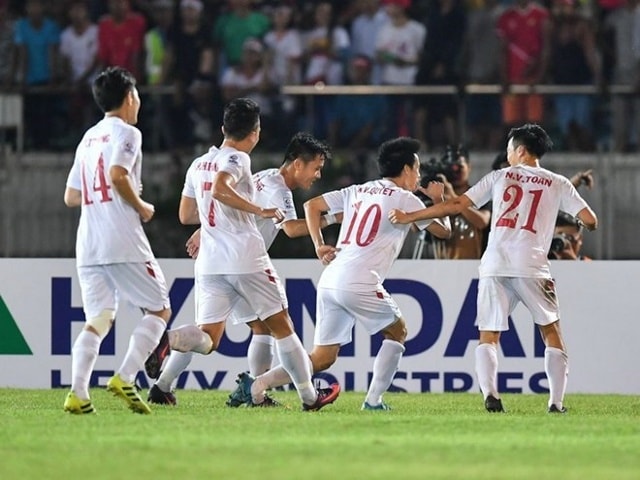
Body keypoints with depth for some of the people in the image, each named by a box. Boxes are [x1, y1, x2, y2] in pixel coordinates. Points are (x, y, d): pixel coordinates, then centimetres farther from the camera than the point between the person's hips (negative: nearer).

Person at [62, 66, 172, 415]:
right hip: (123, 243, -7)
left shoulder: (88, 138, 20)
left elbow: (71, 196, 20)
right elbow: (118, 175, -19)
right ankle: (125, 378, -11)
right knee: (159, 309, 5)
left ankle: (77, 393, -13)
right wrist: (142, 207, -6)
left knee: (98, 320, 6)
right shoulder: (126, 133, -2)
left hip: (87, 246, 7)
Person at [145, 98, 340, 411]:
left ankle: (166, 339, -30)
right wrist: (260, 211, -21)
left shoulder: (199, 165, 15)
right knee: (281, 326, 10)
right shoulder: (236, 159, -8)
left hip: (209, 264, 6)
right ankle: (309, 395, 16)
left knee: (208, 339, -1)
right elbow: (220, 190, -27)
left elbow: (185, 216, 23)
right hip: (246, 260, -6)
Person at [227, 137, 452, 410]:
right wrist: (438, 201, 30)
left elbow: (311, 206, 21)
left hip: (330, 280, 6)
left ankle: (255, 385, -5)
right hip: (360, 284, -6)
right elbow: (443, 231, 13)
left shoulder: (357, 191, 21)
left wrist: (319, 245, 17)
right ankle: (373, 400, 8)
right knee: (397, 331, 17)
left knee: (323, 358, 9)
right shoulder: (405, 200, 3)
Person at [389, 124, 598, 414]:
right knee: (551, 333, 14)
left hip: (495, 267, 1)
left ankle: (490, 395, -15)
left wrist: (409, 217, 15)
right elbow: (590, 220, 4)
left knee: (488, 337, 8)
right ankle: (556, 402, 5)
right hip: (532, 267, -1)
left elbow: (457, 205, 9)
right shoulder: (557, 184, 11)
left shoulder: (500, 177, 13)